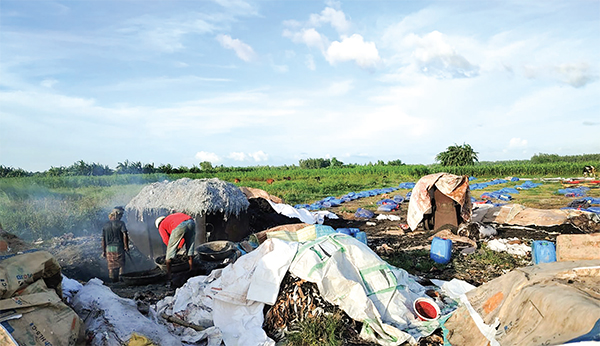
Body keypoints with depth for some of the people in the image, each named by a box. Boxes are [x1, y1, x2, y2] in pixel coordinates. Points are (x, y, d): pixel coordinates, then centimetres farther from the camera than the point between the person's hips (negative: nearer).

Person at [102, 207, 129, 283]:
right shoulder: (120, 223, -6)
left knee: (111, 267, 11)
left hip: (109, 248, 4)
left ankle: (113, 282, 16)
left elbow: (103, 239, 10)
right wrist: (126, 246, -8)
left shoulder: (106, 225, 9)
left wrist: (103, 251, 16)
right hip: (118, 247, -4)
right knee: (120, 265, 4)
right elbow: (125, 235, -16)